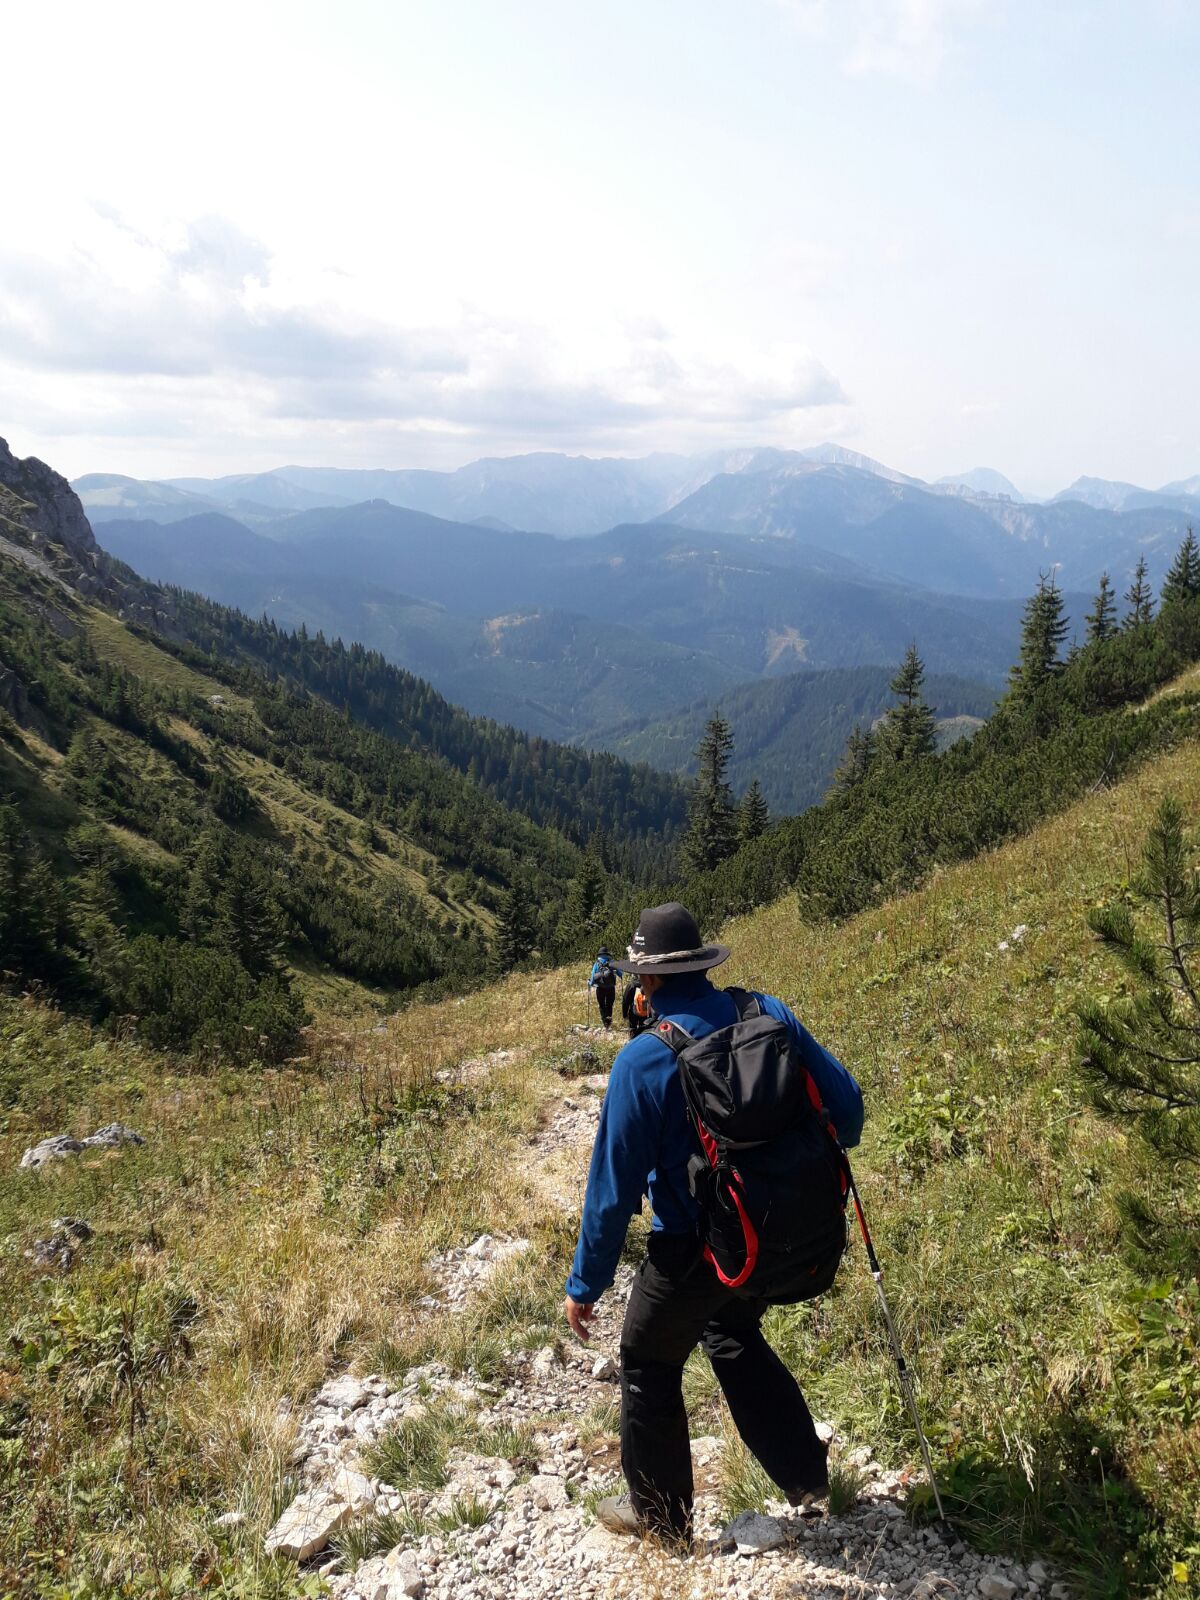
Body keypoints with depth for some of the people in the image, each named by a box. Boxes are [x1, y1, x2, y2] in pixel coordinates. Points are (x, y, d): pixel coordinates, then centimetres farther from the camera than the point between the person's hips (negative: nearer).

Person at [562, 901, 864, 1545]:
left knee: (649, 1366, 20)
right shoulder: (768, 1014, -10)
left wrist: (585, 1285, -4)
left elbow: (614, 1183, -16)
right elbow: (845, 1101, -4)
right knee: (732, 1334, 32)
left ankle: (659, 1513, 36)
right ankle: (804, 1472, 39)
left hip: (693, 1251, -5)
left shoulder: (642, 1060, -22)